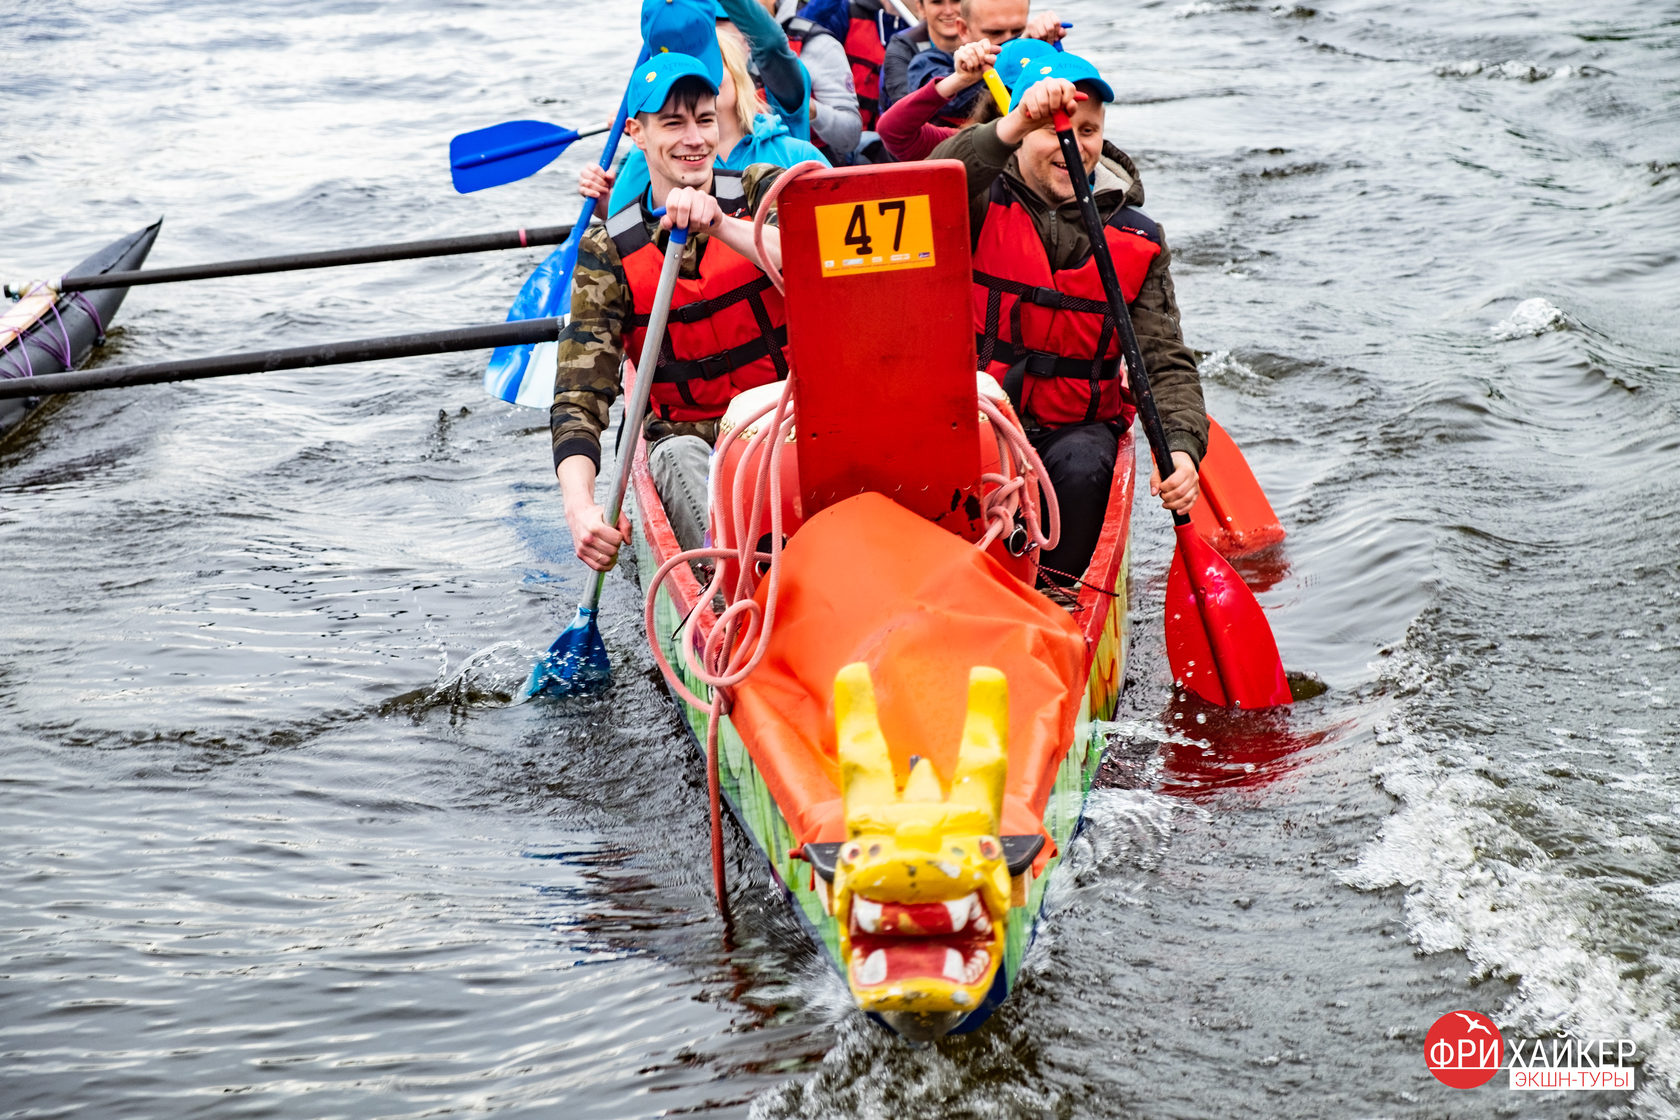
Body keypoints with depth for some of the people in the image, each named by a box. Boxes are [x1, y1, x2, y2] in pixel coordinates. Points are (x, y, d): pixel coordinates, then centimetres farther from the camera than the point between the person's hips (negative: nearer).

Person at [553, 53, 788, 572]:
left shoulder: (760, 191, 4)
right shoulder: (608, 253, 3)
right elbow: (578, 397, -6)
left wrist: (721, 225, -33)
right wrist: (578, 504, -26)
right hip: (691, 436, 0)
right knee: (679, 457, -33)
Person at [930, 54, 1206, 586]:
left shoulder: (1139, 242, 2)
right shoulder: (983, 203, -4)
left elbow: (1166, 362, -4)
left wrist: (1181, 448, -24)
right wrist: (1011, 127, -46)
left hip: (1078, 425, 2)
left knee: (1080, 471, -31)